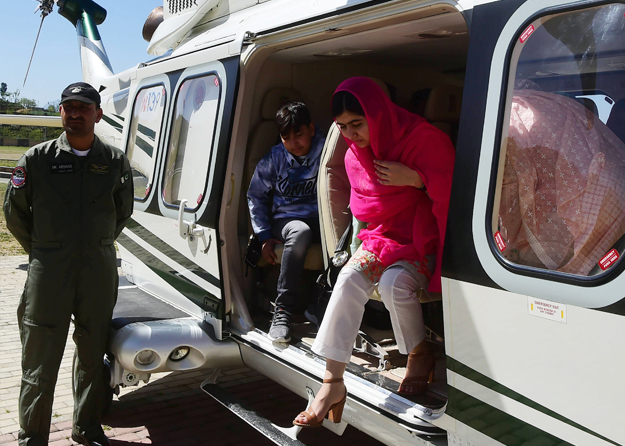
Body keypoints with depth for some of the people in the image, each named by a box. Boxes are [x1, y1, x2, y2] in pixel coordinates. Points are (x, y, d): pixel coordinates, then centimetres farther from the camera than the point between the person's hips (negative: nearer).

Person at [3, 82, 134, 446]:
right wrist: (43, 253, 13)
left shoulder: (115, 161, 3)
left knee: (93, 356, 14)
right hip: (48, 273, -2)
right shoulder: (37, 159, -1)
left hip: (100, 271, 2)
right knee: (40, 364, 3)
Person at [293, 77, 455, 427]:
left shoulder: (425, 139, -12)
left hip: (424, 241, -4)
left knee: (394, 282, -33)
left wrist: (416, 179, -23)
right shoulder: (355, 156, 5)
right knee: (350, 277, -25)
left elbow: (454, 192, -11)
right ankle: (333, 381, -24)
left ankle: (421, 354, -2)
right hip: (382, 237, 5)